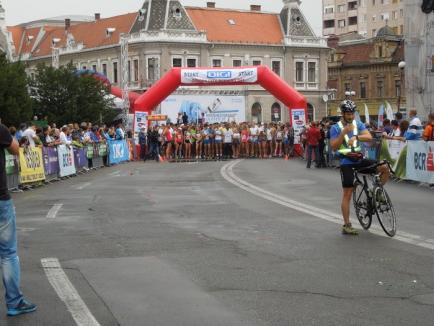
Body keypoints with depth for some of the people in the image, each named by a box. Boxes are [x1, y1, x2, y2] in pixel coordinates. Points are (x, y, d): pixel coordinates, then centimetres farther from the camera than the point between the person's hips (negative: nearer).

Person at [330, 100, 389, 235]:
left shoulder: (358, 124, 6)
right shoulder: (336, 128, -4)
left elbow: (369, 137, -10)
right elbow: (334, 147, -14)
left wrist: (356, 137, -28)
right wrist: (344, 132, -24)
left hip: (359, 159, 4)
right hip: (346, 162, -4)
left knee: (384, 169, -14)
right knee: (347, 194, -5)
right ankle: (346, 225, 1)